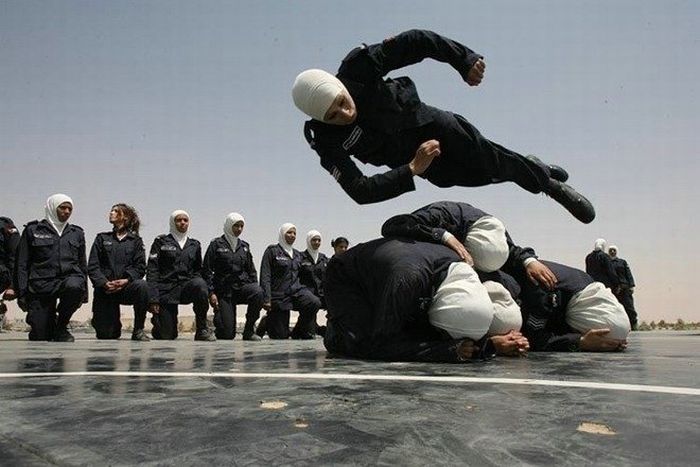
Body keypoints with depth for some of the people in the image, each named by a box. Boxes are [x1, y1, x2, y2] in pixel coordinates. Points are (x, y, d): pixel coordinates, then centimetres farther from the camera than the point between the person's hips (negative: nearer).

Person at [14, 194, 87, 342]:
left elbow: (82, 264, 21)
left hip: (70, 278, 2)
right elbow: (21, 264, 5)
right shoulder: (32, 230, 9)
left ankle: (61, 326, -12)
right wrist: (22, 293, -3)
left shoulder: (76, 233, 18)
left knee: (75, 286, -37)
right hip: (41, 283, -1)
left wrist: (84, 291, 13)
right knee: (40, 336, -8)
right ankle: (50, 320, 30)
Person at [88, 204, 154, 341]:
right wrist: (104, 283, -15)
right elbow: (92, 266, 3)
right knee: (105, 335, -7)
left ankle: (138, 330, -22)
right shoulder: (102, 238, 14)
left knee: (142, 285, -36)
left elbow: (140, 267, 1)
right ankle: (115, 326, 32)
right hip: (105, 290, 1)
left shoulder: (135, 241, 12)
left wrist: (127, 280, -19)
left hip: (126, 286, -1)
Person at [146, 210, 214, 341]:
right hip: (166, 290, -2)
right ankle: (156, 318, 32)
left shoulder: (194, 245, 15)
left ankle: (202, 329, -21)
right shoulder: (161, 242, 5)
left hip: (187, 287, 2)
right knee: (167, 336, -6)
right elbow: (152, 270, -3)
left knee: (200, 284, -35)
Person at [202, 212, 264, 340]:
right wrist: (211, 293, -12)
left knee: (258, 292, -33)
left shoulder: (244, 246, 13)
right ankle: (218, 317, 27)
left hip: (242, 285, 4)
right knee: (227, 334, -11)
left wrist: (254, 287, 4)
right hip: (224, 291, -3)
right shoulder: (216, 245, 0)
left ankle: (249, 330, -15)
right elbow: (207, 271, -4)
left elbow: (251, 270, 18)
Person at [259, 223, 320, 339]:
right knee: (281, 336, -5)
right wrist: (266, 299, -17)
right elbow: (265, 277, -8)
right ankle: (266, 322, 28)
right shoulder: (272, 251, -2)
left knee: (315, 303, -28)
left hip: (296, 290, 5)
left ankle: (299, 332, -6)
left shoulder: (297, 254, 16)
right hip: (279, 294, -5)